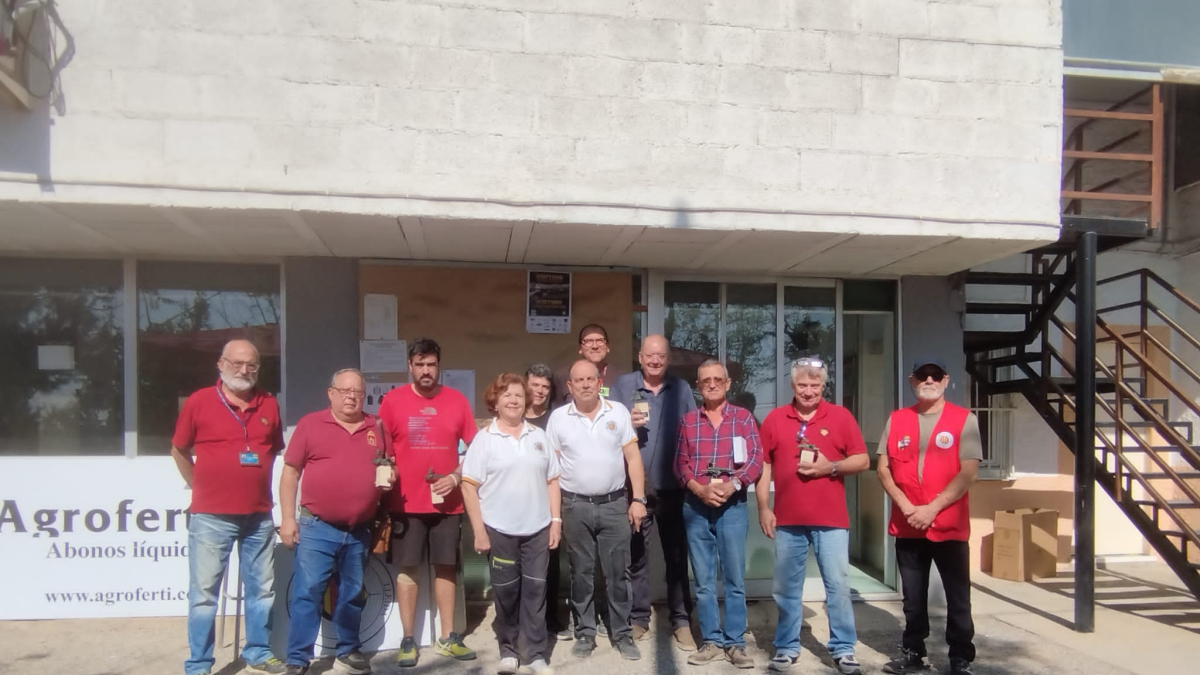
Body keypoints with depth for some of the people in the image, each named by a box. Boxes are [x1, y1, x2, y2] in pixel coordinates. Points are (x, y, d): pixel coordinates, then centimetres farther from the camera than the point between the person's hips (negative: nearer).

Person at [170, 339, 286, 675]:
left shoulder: (269, 404, 5)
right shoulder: (198, 402, -4)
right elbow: (179, 451, 5)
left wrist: (256, 486, 12)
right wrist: (202, 488, 6)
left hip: (259, 516, 4)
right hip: (211, 517, -3)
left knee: (262, 589, 12)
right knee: (204, 592, 4)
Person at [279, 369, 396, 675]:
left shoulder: (376, 428, 8)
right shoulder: (310, 424, -1)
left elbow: (389, 467, 18)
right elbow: (290, 472, -1)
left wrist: (390, 476, -6)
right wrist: (288, 518, -6)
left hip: (359, 531, 3)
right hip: (316, 527, -3)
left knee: (353, 595, 13)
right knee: (307, 593, -3)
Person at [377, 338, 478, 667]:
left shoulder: (457, 400, 1)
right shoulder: (392, 400, -3)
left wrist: (456, 477, -6)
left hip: (448, 502, 2)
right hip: (407, 503, -1)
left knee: (446, 568, 9)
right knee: (407, 569, 5)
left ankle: (447, 638, 20)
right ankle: (408, 641, 16)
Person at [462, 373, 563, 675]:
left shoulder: (539, 436, 8)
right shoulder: (484, 438, -3)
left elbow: (552, 481, 10)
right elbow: (469, 486, -6)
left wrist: (556, 520, 3)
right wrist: (479, 531, -10)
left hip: (538, 529, 3)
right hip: (500, 530, -2)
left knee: (535, 590, 7)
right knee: (505, 592, 8)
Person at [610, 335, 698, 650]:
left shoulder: (681, 388, 7)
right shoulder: (623, 385, 2)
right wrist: (628, 423, -19)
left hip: (673, 486, 1)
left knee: (677, 556, 8)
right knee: (636, 556, 8)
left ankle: (681, 621, 18)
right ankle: (638, 619, 20)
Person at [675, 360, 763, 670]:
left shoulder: (743, 417, 5)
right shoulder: (688, 420, 9)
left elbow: (756, 459, -3)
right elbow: (680, 464, 5)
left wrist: (732, 485, -16)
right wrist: (700, 489, -11)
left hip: (733, 506, -1)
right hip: (696, 507, 2)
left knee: (735, 578, 3)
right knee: (704, 579, 7)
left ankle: (735, 642, 12)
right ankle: (711, 641, 16)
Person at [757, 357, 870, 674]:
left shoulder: (840, 416, 2)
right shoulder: (775, 418, 4)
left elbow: (862, 461, 3)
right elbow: (764, 465, 6)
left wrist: (831, 467, -14)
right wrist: (763, 508, 0)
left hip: (830, 519, -1)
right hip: (787, 518, 2)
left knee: (838, 584, 1)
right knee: (786, 587, 10)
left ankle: (843, 649, 15)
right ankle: (787, 647, 22)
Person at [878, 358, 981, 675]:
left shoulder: (964, 419, -4)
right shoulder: (896, 420, 6)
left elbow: (969, 473, -10)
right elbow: (883, 469, 4)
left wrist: (932, 508, -15)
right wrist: (906, 507, -9)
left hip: (950, 526, -3)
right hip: (906, 527, 3)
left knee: (958, 599, 6)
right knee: (913, 598, 14)